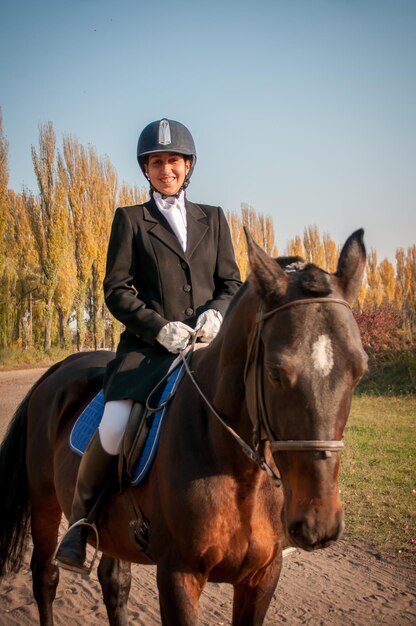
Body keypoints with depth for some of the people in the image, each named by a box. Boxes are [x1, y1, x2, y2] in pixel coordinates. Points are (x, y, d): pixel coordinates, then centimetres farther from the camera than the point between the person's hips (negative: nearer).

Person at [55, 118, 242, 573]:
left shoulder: (213, 218, 19)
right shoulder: (130, 219, 11)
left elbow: (232, 282, 15)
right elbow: (116, 289, 3)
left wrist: (216, 312, -7)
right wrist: (160, 327, -11)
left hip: (210, 343, 3)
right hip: (149, 344, -2)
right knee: (113, 431, -26)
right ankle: (80, 518, 0)